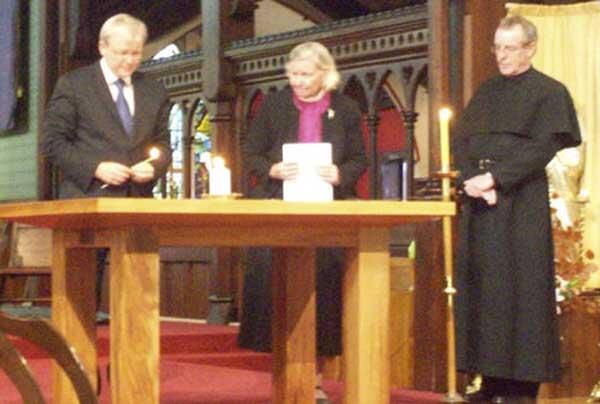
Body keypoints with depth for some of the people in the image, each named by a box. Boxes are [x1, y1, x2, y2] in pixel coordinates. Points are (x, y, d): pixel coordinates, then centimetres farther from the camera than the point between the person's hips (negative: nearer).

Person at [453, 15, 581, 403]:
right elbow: (462, 141, 9)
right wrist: (474, 181, -9)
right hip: (480, 201, 6)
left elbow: (542, 149, -11)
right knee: (480, 287, 3)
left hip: (522, 202, -6)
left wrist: (494, 178, -18)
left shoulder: (550, 92, -1)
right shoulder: (486, 93, 17)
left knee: (517, 285, -6)